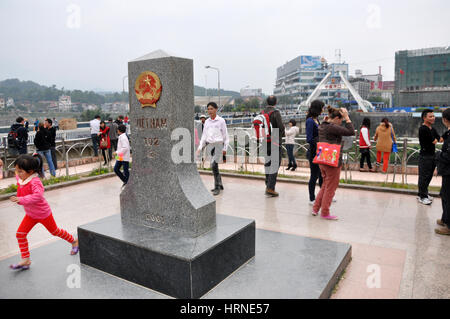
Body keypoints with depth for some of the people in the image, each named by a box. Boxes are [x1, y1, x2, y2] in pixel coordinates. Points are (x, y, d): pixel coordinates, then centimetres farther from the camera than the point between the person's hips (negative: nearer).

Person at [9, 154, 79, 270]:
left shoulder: (34, 182, -31)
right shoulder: (21, 178, -5)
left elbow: (38, 195, -46)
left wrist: (21, 200, -50)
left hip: (43, 213, -8)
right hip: (30, 214, 8)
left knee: (54, 231, 10)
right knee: (20, 234, 0)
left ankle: (74, 241, 34)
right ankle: (25, 260, 10)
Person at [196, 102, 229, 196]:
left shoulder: (221, 121, 0)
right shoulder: (207, 122, 12)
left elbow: (225, 135, 2)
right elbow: (204, 135, 15)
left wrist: (225, 148, -1)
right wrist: (200, 148, 9)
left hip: (218, 145, -5)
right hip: (210, 145, 5)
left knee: (214, 165, -20)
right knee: (214, 166, 9)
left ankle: (217, 187, -13)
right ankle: (220, 185, 24)